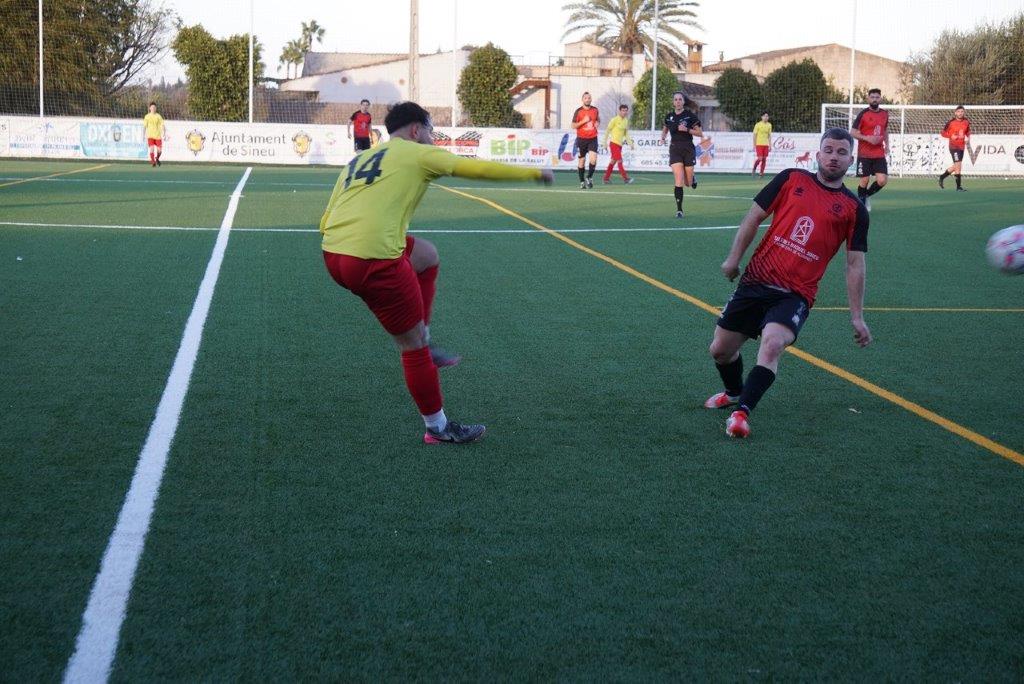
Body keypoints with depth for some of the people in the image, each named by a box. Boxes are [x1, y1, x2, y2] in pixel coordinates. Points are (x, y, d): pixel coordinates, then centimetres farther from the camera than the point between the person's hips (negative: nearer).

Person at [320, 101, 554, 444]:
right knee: (413, 344, 8)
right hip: (374, 259, -7)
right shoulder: (418, 153, 6)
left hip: (331, 253, 7)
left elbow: (326, 222, 20)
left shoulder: (359, 158, 24)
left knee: (427, 255, 28)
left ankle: (422, 345, 27)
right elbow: (479, 168, 5)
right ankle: (438, 428, 20)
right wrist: (535, 173, 17)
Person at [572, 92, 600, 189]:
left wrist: (597, 123, 2)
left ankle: (589, 177, 7)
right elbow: (573, 125, -4)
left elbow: (598, 119, 25)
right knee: (581, 160, 5)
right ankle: (582, 182, 17)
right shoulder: (578, 111, -3)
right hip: (581, 139, -1)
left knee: (593, 159, -14)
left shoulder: (595, 110, 6)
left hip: (593, 138, 1)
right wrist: (584, 121, -16)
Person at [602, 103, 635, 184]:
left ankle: (606, 178, 17)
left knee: (613, 161, 10)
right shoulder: (615, 119, -9)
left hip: (620, 144, 7)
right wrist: (605, 142, -9)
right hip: (614, 143, -7)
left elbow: (626, 133, 19)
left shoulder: (626, 121, 11)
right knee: (620, 160, -11)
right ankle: (625, 178, -14)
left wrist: (630, 143, 9)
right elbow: (607, 131, -6)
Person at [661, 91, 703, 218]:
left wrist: (687, 130, -16)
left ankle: (692, 178, 43)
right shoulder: (669, 116, 6)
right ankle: (679, 210, -7)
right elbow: (665, 128, 26)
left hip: (688, 149, -1)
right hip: (675, 149, 1)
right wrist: (663, 138, 6)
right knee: (679, 181, -12)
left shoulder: (690, 115, -4)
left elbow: (700, 133, -2)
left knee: (688, 183, 5)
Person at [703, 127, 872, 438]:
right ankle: (734, 393, 41)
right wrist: (734, 258, 3)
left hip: (795, 295, -2)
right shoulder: (791, 179, 5)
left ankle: (741, 413, -28)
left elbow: (855, 265, 5)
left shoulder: (854, 209, 4)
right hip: (756, 281, 3)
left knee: (772, 345, -31)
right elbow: (755, 216, 10)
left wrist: (857, 317, 2)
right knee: (720, 350, 10)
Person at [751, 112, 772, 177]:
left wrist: (770, 145, 9)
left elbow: (769, 135, 14)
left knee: (764, 159, 2)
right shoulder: (758, 125, -5)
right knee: (760, 158, -12)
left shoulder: (769, 125, 8)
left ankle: (761, 173, 9)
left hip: (766, 145, 5)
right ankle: (754, 169, 14)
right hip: (759, 144, -5)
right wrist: (754, 145, -7)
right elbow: (755, 135, -3)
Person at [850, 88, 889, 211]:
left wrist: (886, 144, 9)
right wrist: (867, 138, -19)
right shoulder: (863, 114, -7)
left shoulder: (885, 113, 9)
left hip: (879, 154, 4)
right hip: (864, 154, -4)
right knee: (864, 180, -2)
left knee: (882, 180, -6)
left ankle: (867, 195, 21)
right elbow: (852, 132, -7)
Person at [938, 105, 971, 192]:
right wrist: (951, 136, -18)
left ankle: (941, 177, 36)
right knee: (958, 166, -12)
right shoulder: (951, 122, -10)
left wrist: (968, 137, 1)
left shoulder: (966, 122, 4)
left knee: (955, 167, 15)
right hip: (954, 146, -6)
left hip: (961, 147, 6)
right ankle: (958, 187, -6)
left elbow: (968, 131, 21)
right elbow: (943, 133, -2)